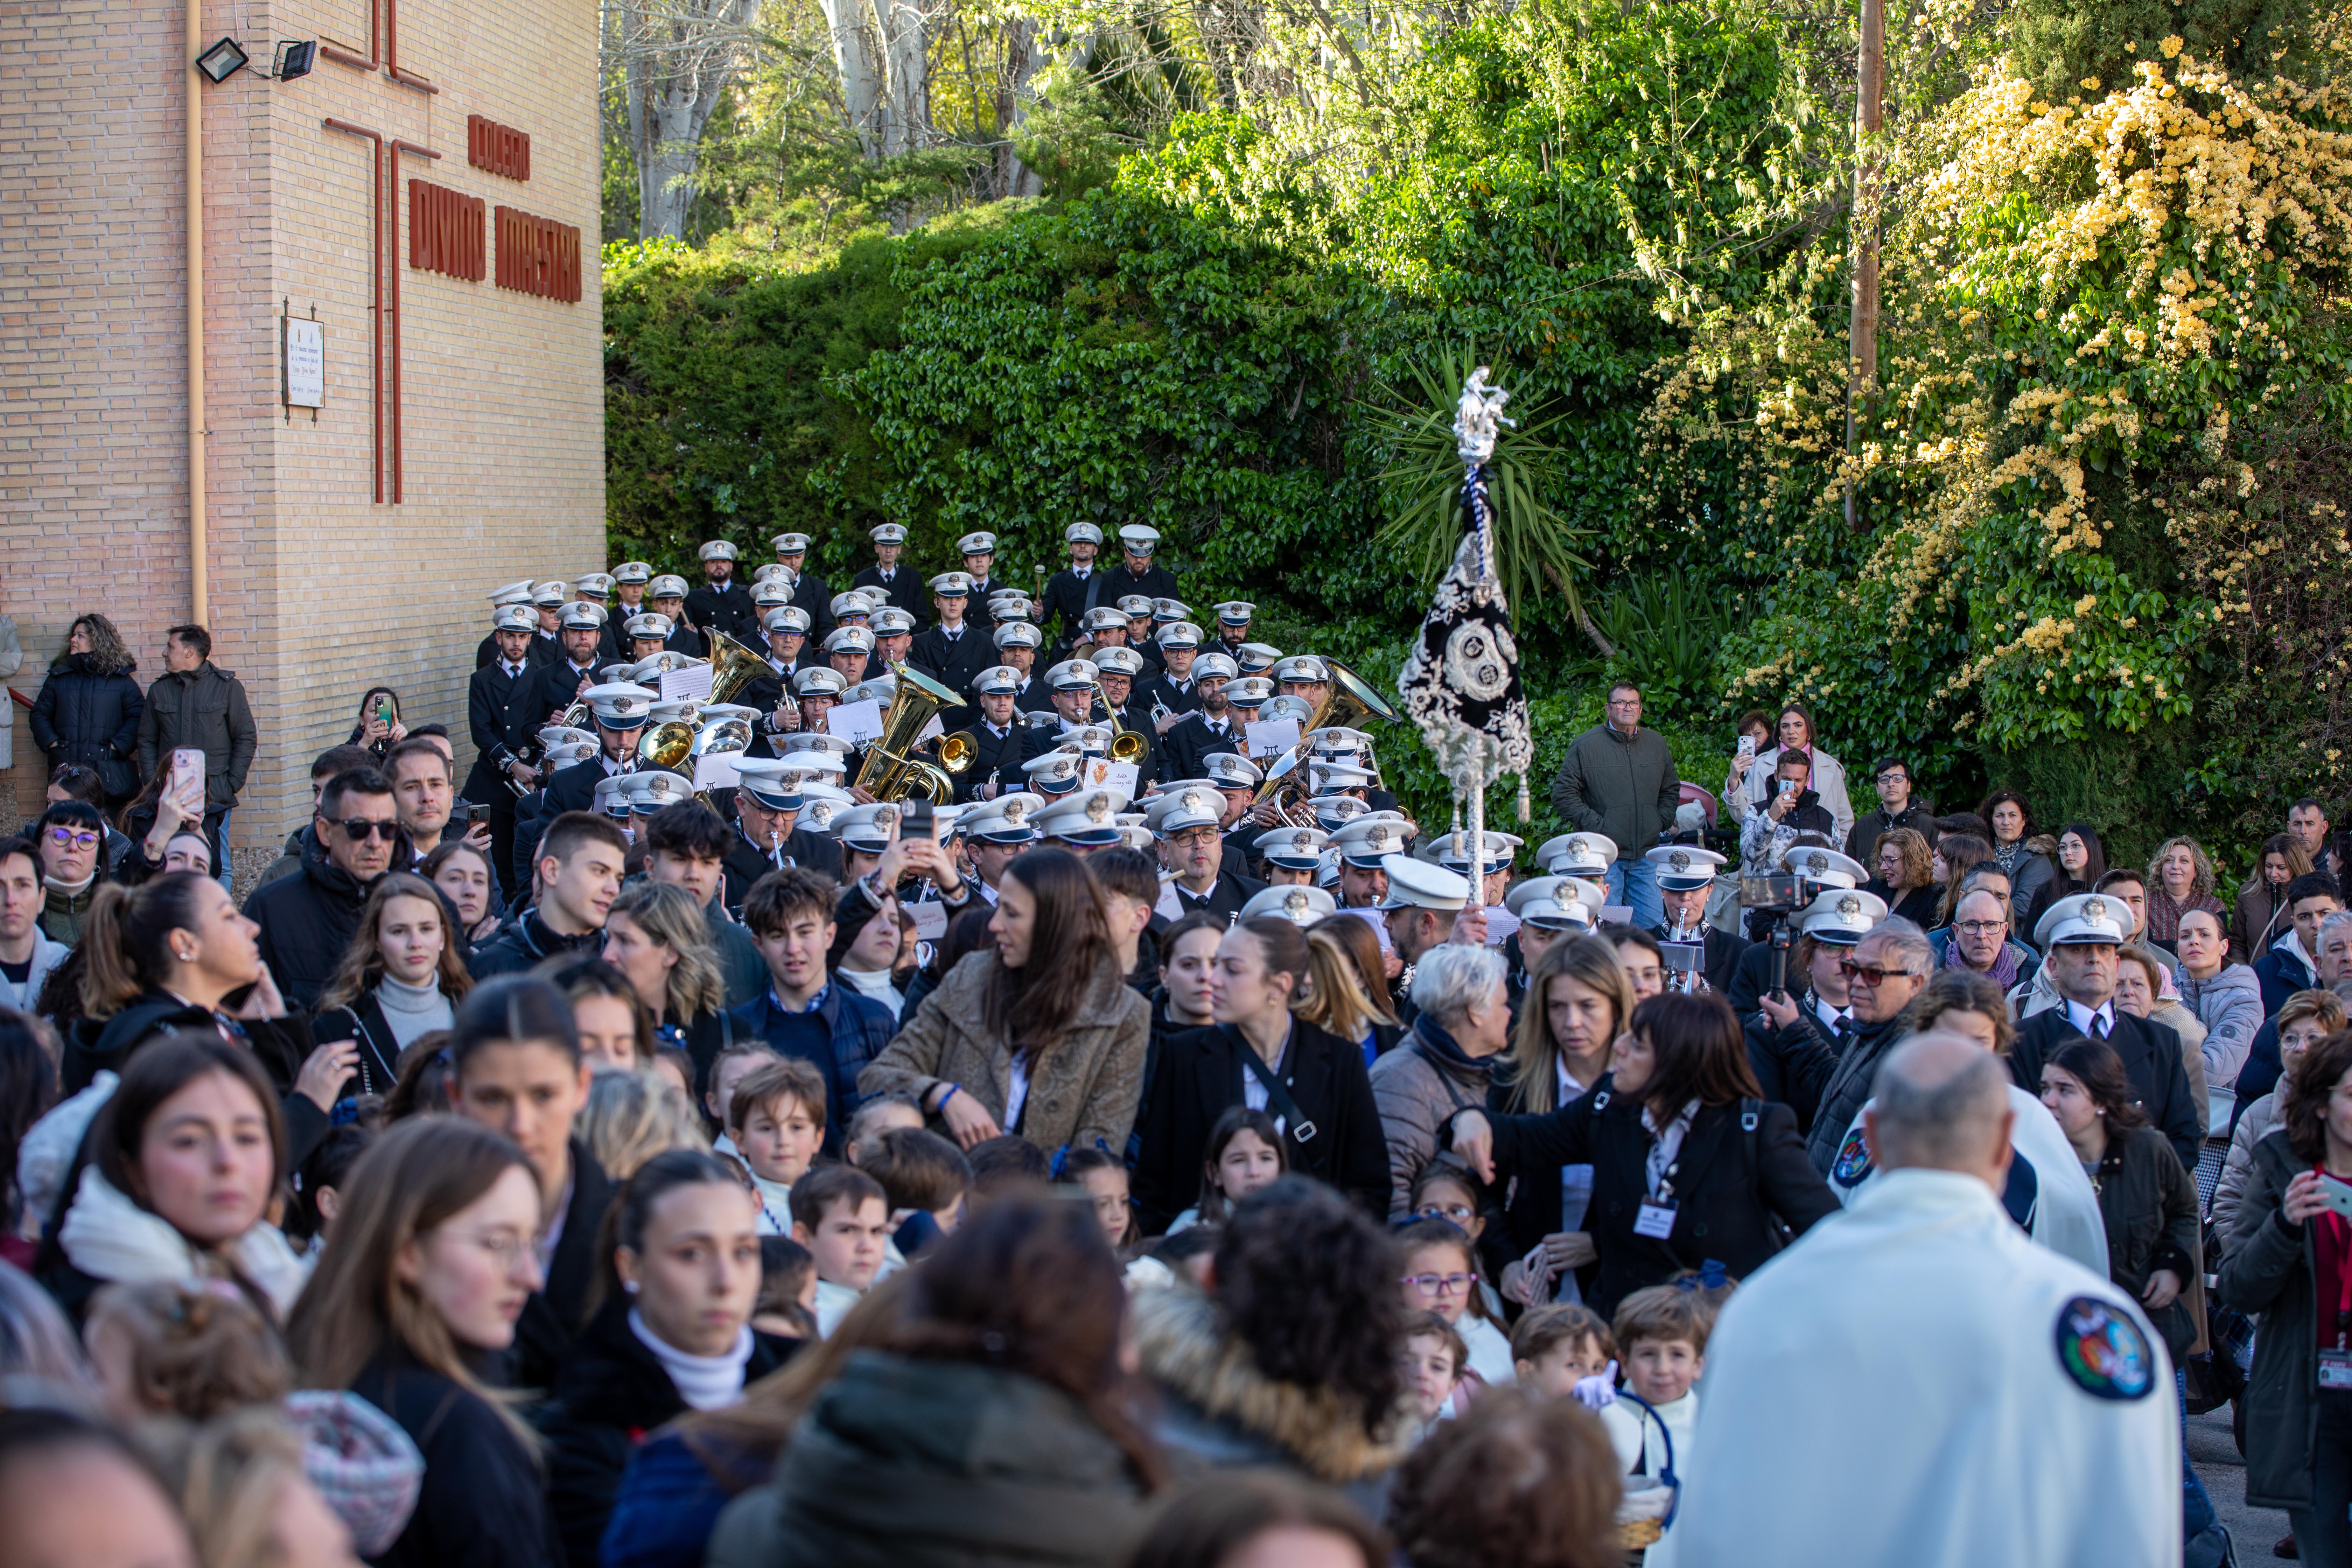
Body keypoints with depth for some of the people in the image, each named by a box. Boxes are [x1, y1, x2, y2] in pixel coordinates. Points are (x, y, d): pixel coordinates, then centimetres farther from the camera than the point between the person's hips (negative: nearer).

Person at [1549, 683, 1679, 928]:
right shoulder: (1586, 745, -2)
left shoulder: (1657, 744, 12)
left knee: (1654, 922, 2)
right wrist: (1595, 824, -11)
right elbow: (1563, 795, -4)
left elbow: (1671, 790, 25)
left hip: (1646, 855, 4)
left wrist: (1661, 823, 9)